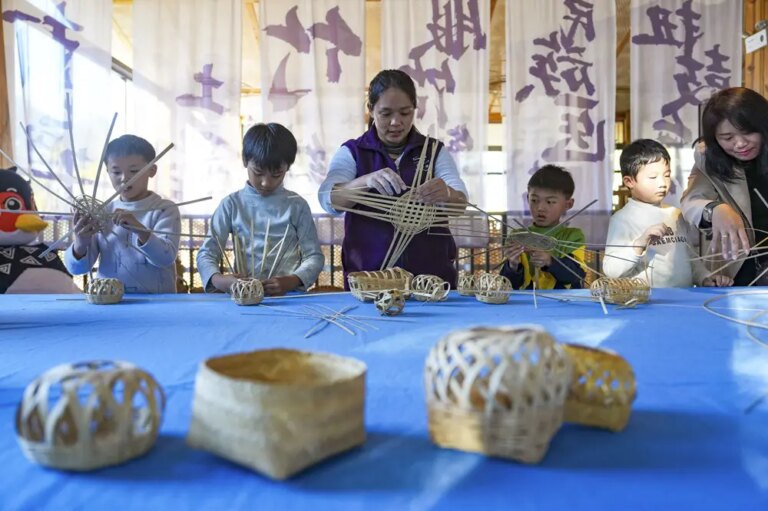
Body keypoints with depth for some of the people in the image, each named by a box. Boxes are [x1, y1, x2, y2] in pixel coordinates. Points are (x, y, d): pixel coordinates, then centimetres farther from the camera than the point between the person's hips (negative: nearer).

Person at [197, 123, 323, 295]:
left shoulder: (297, 205, 6)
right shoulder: (232, 204, 7)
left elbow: (314, 256, 5)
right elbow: (206, 253, 6)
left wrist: (292, 281, -14)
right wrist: (218, 280, -15)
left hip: (289, 294, 1)